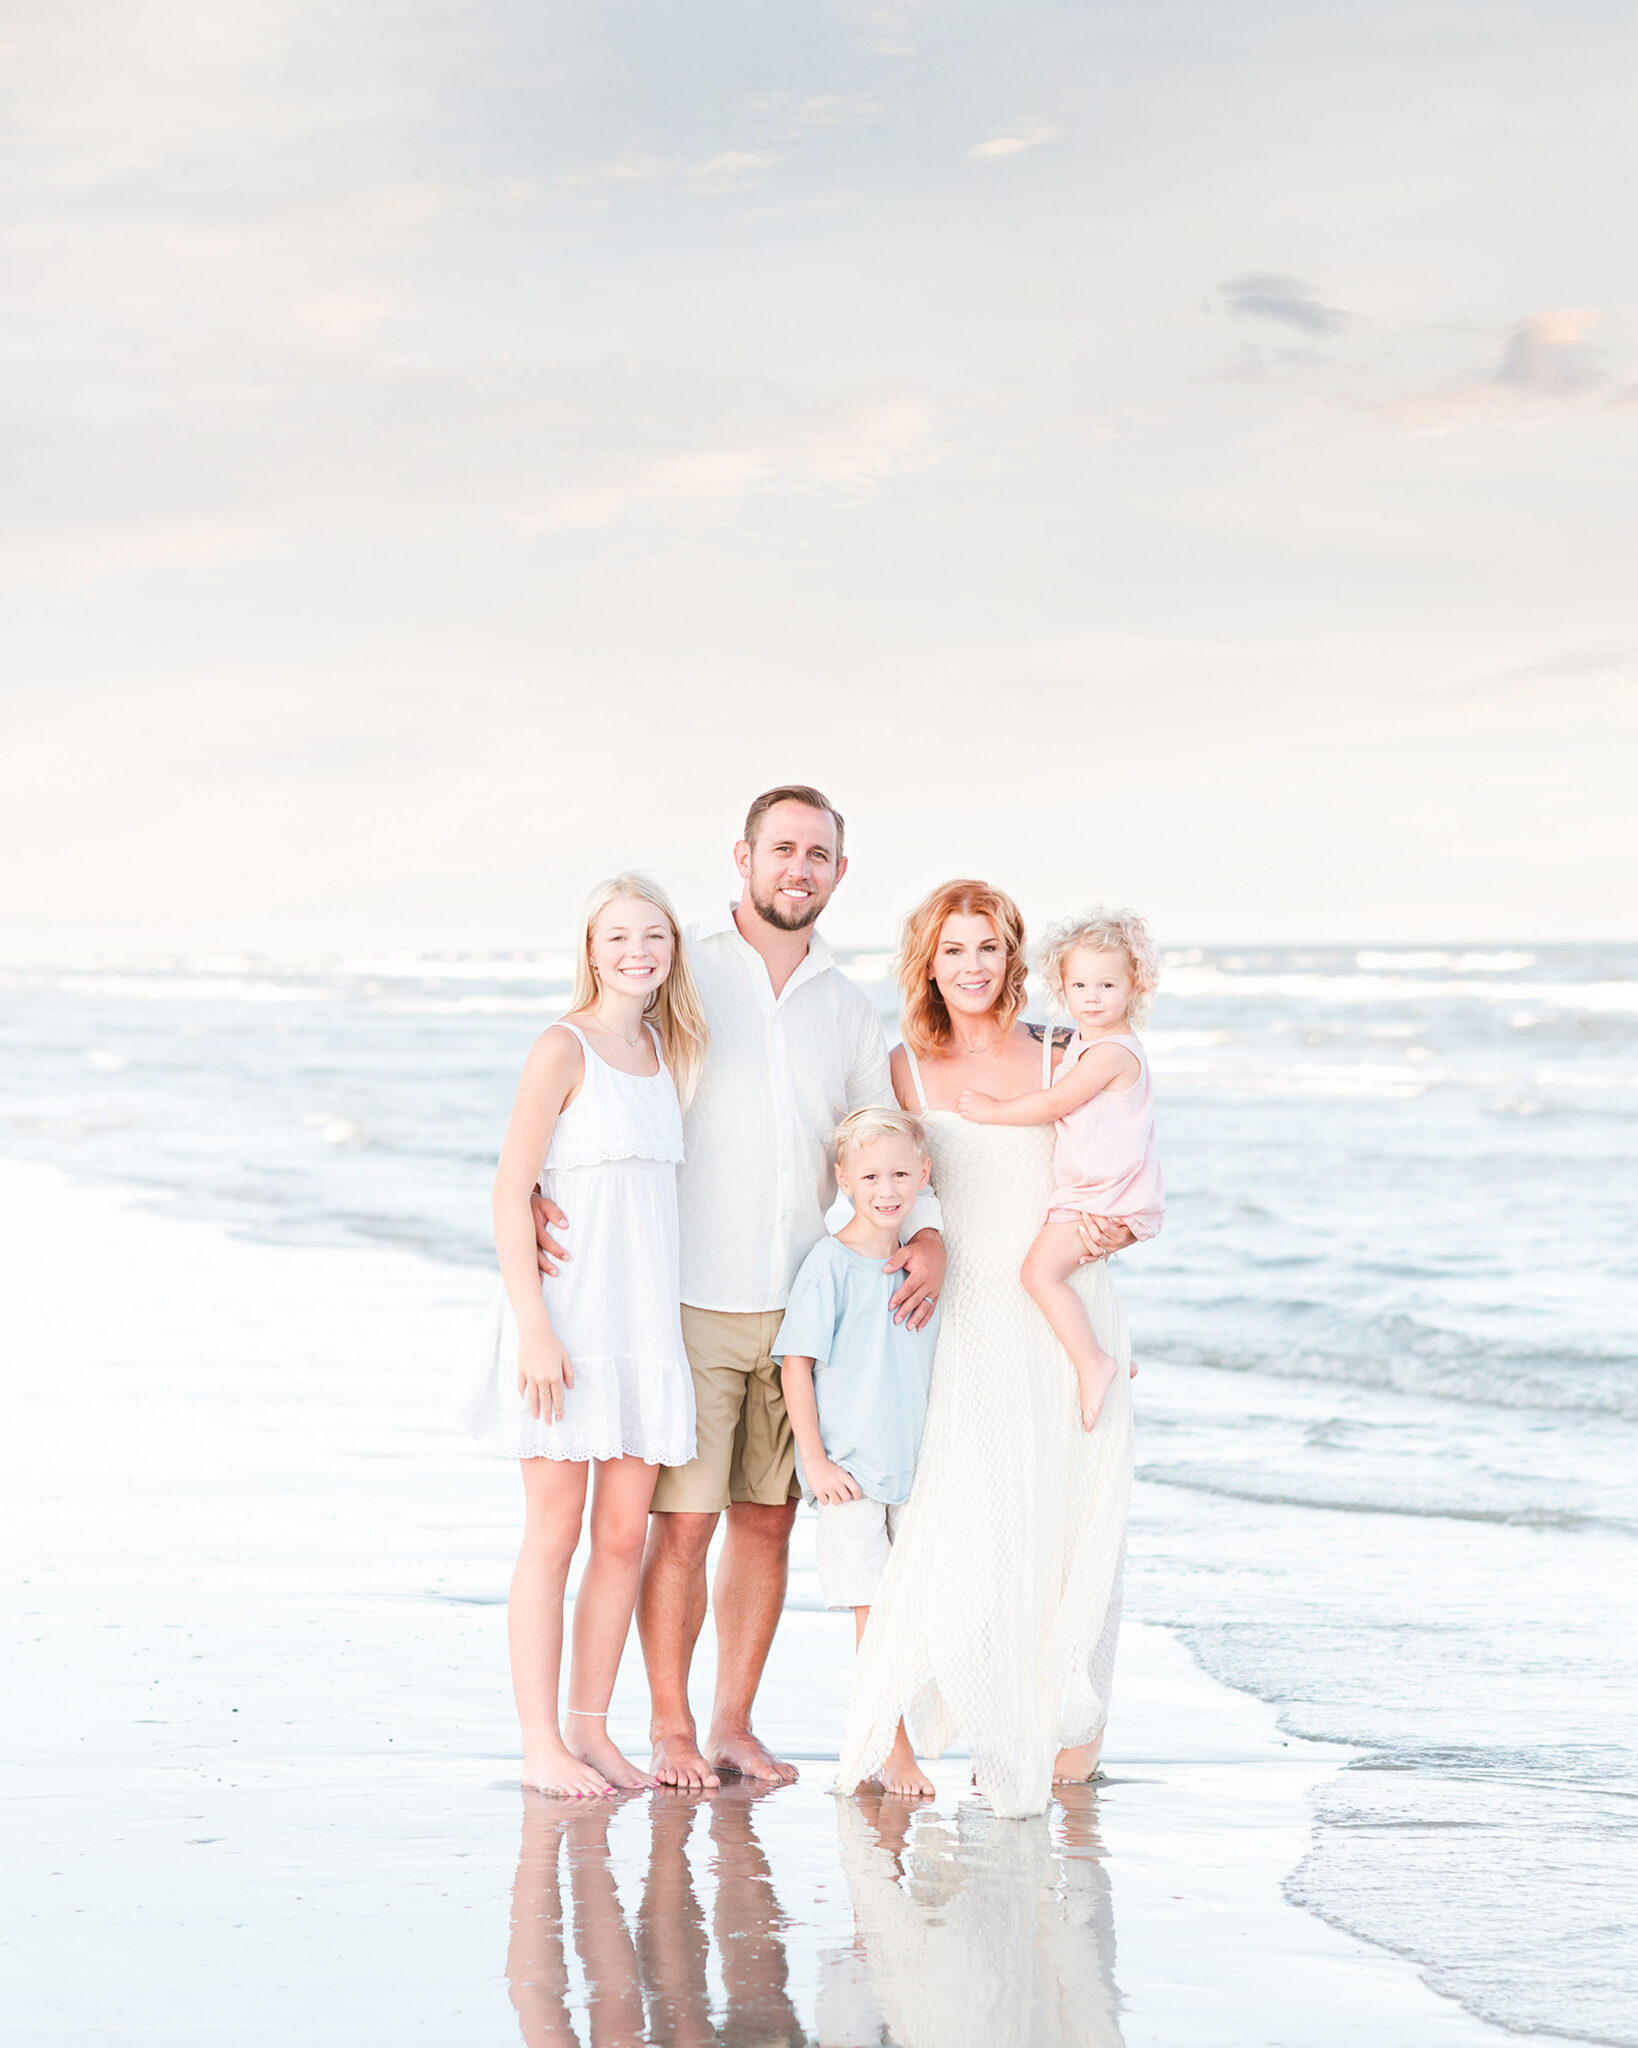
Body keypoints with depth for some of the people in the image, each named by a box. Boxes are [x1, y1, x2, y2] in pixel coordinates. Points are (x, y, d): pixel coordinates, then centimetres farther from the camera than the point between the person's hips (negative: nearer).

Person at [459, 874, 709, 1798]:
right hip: (568, 1320, -6)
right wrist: (534, 1328, -17)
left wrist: (674, 1327, 14)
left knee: (626, 1533, 7)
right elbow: (512, 1190, -11)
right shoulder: (565, 1048, -8)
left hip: (646, 1322, 6)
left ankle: (591, 1729, 16)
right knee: (555, 1531, -1)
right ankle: (543, 1745, 4)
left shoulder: (667, 1052, 12)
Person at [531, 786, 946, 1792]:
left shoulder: (849, 1009, 13)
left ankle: (735, 1722, 18)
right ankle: (671, 1728, 9)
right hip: (691, 1302, -4)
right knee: (683, 1520, -4)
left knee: (769, 1518, 7)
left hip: (804, 1310, 4)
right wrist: (534, 1190, -19)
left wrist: (928, 1230, -1)